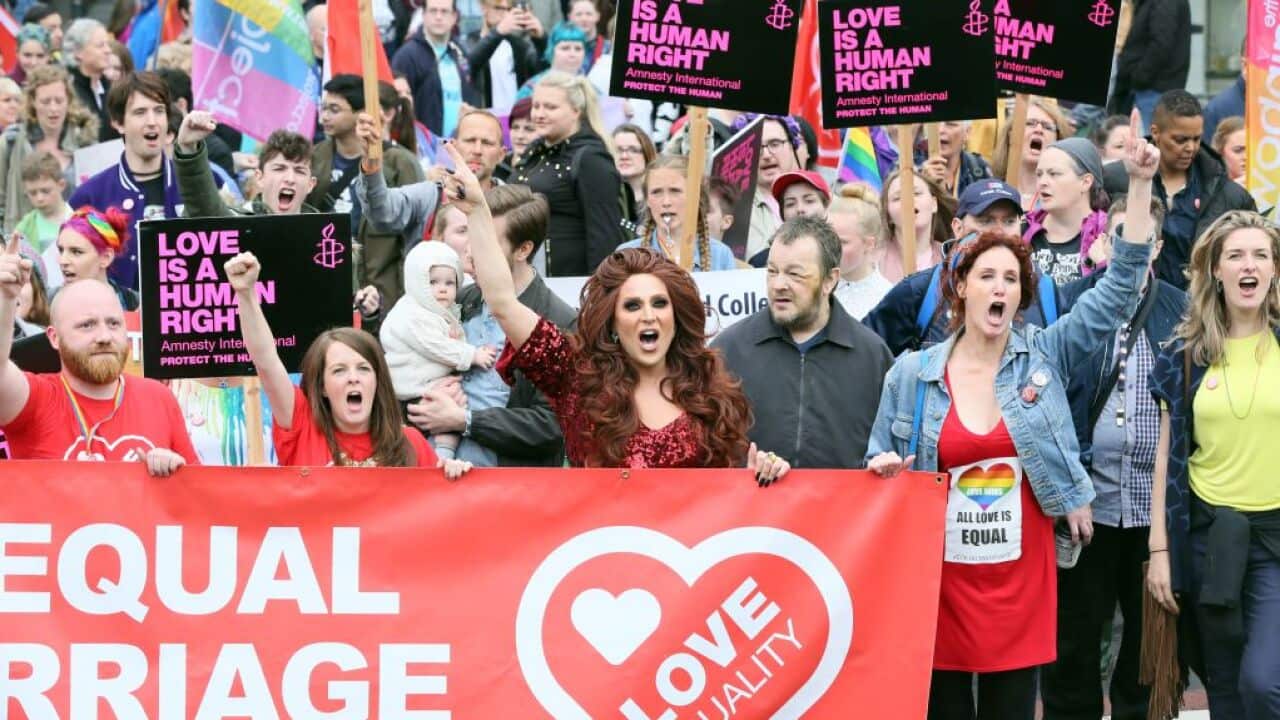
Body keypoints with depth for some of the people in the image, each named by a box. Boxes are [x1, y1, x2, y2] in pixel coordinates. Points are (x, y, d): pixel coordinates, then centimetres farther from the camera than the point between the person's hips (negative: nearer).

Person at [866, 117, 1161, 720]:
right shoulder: (911, 374, 2)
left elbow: (1120, 288, -2)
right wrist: (883, 467, -13)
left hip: (1022, 576, 0)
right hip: (939, 578, 0)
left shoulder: (1044, 356, 2)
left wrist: (1139, 184, -8)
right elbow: (878, 464, 12)